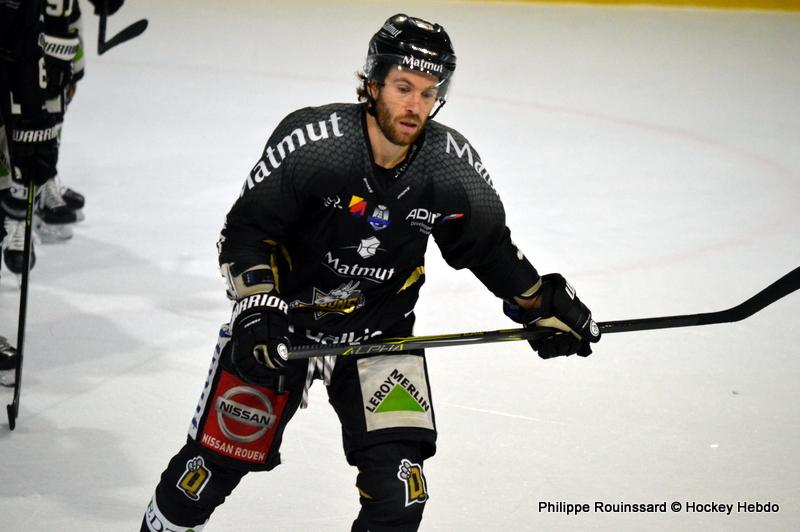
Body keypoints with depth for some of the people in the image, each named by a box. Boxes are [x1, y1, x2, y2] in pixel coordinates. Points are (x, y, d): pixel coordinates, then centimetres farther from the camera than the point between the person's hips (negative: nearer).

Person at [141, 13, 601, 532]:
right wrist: (257, 308, -27)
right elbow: (247, 228, -16)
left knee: (397, 482, -13)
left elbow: (488, 244, 5)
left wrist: (542, 303, -1)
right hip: (282, 324, -2)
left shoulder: (452, 167, -13)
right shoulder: (311, 140, -23)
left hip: (381, 333, 2)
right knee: (216, 460, 4)